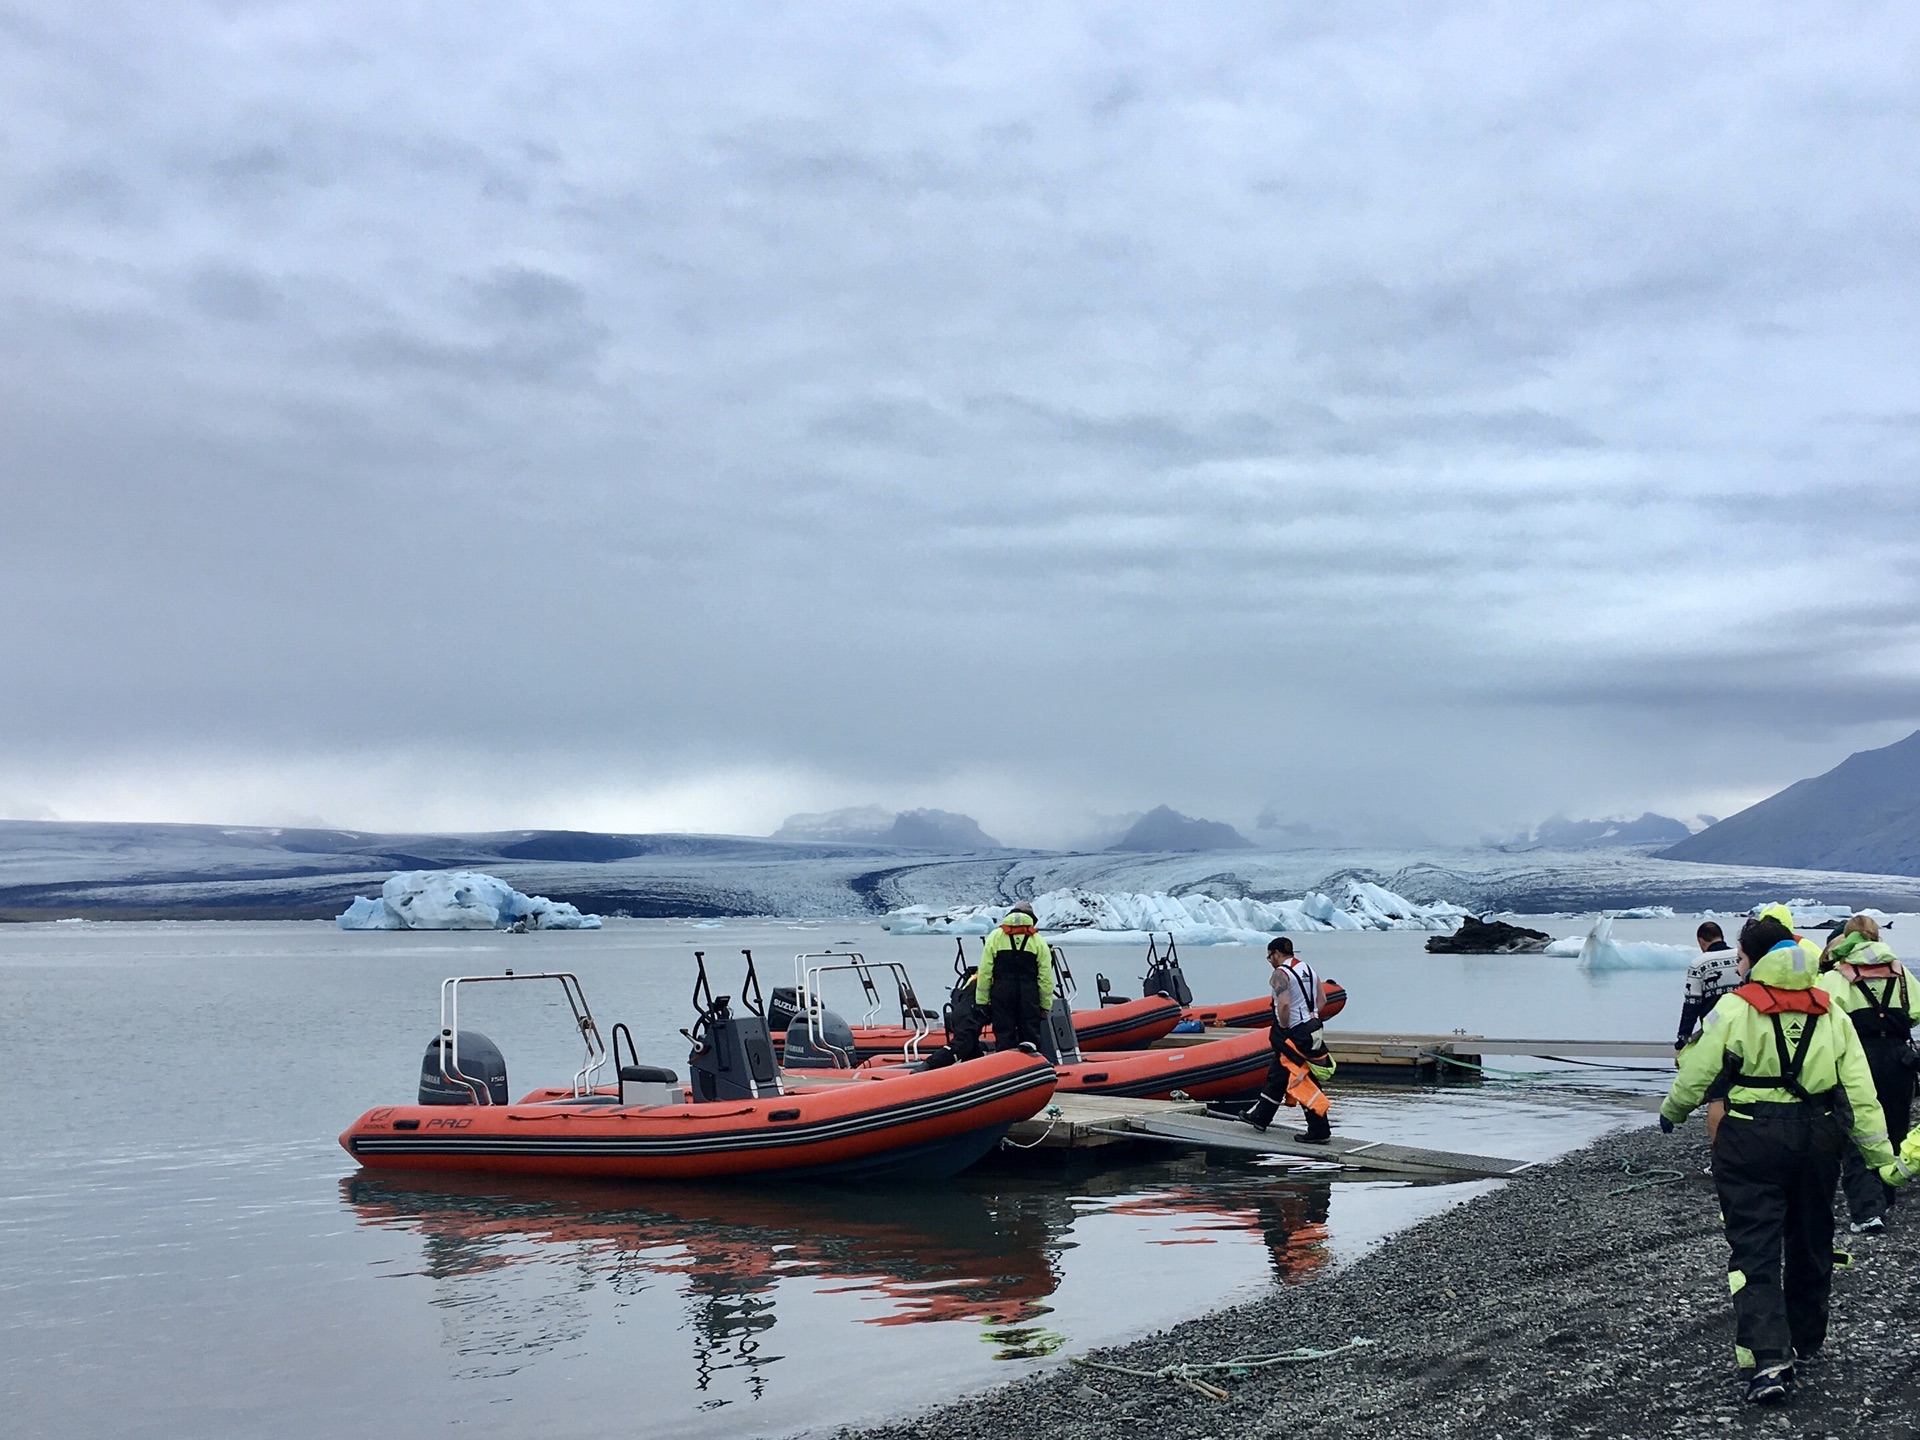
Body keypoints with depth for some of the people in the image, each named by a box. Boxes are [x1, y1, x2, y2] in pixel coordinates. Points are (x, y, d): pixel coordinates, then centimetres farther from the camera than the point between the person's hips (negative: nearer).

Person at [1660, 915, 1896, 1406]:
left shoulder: (1734, 1010, -8)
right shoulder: (1830, 1014, 6)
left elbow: (1695, 1076, -3)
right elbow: (1861, 1093, 3)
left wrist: (1670, 1111, 16)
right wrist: (1881, 1155, 6)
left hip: (1752, 1139, -5)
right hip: (1818, 1136, 5)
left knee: (1755, 1250, -4)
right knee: (1810, 1241, 22)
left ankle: (1768, 1361, -17)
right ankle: (1805, 1338, 40)